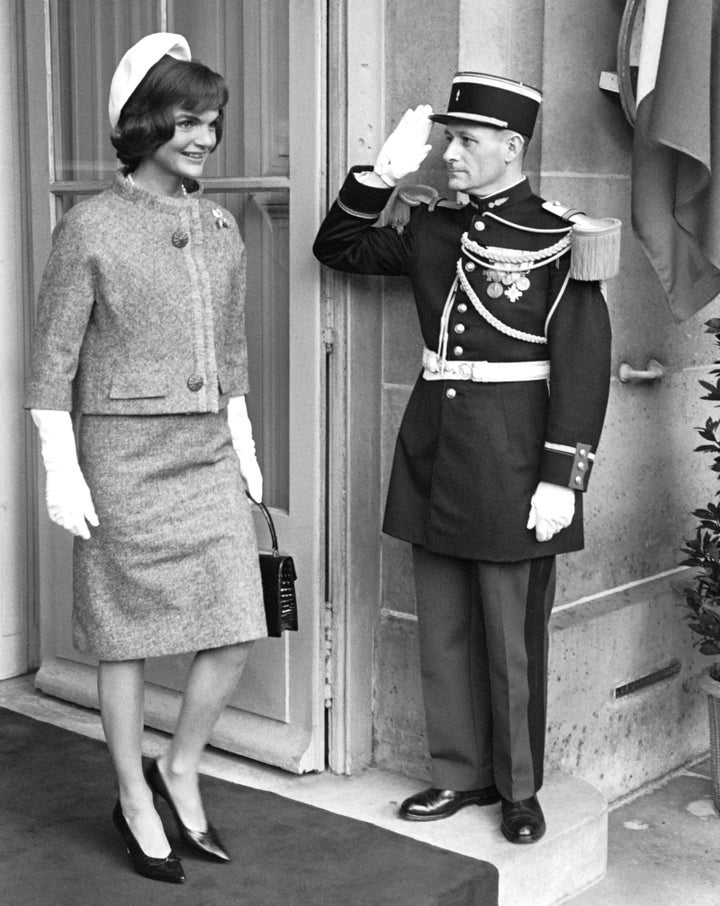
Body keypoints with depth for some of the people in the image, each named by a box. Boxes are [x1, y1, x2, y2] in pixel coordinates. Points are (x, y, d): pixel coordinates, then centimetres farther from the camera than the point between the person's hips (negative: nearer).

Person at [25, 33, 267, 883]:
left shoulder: (220, 227, 9)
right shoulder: (89, 229, -8)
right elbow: (52, 361, -7)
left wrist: (244, 446, 14)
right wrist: (61, 471, -11)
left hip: (208, 454, 5)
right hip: (124, 455, -5)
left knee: (236, 630, 2)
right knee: (127, 636, 7)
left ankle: (180, 772, 25)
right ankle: (136, 802, 24)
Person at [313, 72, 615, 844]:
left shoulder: (558, 239, -9)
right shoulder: (431, 228, 8)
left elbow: (583, 368, -12)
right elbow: (337, 248, 17)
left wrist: (562, 479, -17)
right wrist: (381, 174, 2)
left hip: (510, 463, -5)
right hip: (433, 451, 6)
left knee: (512, 638, 6)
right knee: (443, 628, 13)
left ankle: (520, 788, 22)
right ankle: (461, 772, 28)